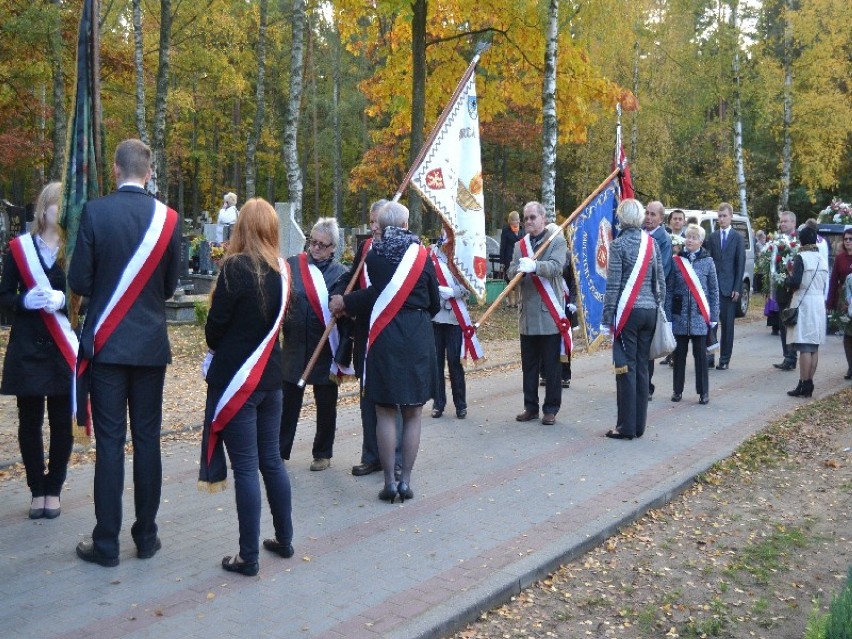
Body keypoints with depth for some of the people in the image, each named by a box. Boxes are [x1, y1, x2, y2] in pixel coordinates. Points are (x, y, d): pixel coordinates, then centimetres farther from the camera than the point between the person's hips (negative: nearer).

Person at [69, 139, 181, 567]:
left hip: (106, 343, -2)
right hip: (151, 343, 2)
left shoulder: (95, 212, -8)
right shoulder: (167, 218, -2)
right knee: (147, 439, 10)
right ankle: (146, 536, 18)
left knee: (109, 442, 3)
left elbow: (79, 281, -5)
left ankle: (106, 543, 9)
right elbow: (170, 285, 5)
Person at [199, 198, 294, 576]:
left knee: (245, 467, -1)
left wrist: (216, 351, 9)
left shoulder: (235, 268, -15)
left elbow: (215, 323, -10)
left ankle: (248, 557, 7)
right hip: (270, 375, 6)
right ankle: (284, 540, 28)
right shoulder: (281, 272, 4)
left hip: (235, 379, -6)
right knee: (271, 460, 17)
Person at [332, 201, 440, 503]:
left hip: (384, 339, -1)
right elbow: (434, 302, 6)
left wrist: (345, 302, 15)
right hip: (418, 338, 1)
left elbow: (370, 297, -4)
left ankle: (389, 482, 8)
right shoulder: (421, 255, 1)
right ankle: (406, 480, 10)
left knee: (385, 412, 7)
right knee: (412, 414, 9)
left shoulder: (373, 256, -2)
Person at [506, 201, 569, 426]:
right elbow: (511, 273, 2)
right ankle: (531, 407, 20)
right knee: (529, 365, 11)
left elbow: (556, 267, -18)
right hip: (527, 315, 5)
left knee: (551, 366, 2)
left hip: (550, 314, -5)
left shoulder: (557, 241, -1)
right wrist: (520, 268, -21)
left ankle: (550, 409, 11)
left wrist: (534, 266, -37)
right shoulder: (520, 245, 13)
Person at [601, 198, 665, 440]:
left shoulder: (619, 244, -8)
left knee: (626, 368, -2)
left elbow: (613, 284, -10)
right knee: (642, 368, 10)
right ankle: (639, 425, 16)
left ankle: (626, 427, 1)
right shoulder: (651, 242, 9)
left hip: (628, 312, -6)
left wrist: (606, 317, -6)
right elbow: (660, 281, 11)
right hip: (649, 311, 6)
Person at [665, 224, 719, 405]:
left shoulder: (707, 261, 1)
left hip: (700, 316, -1)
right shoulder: (676, 261, 1)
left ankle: (703, 391, 13)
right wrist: (668, 315, -6)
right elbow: (668, 289, 0)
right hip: (679, 315, 1)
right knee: (679, 353, 8)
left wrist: (714, 316, -1)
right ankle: (677, 389, 18)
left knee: (700, 354, 4)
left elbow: (714, 290, 3)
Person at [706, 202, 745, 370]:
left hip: (729, 287, -2)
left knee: (727, 324, 3)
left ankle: (724, 359, 9)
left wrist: (737, 288, -7)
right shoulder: (712, 237, 9)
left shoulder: (738, 238, 2)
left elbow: (740, 264, 0)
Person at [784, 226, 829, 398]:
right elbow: (824, 284, 14)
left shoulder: (801, 257, -11)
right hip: (819, 303, 7)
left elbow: (795, 282, -18)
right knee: (814, 347, 9)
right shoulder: (822, 259, 10)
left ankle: (804, 385, -6)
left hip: (804, 304, -7)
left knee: (805, 347, -6)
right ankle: (809, 384, 13)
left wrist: (788, 279, 1)